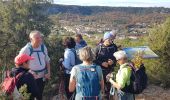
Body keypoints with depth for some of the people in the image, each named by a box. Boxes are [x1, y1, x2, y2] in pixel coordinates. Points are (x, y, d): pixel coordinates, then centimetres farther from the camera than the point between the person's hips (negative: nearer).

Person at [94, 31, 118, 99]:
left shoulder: (114, 47, -3)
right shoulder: (99, 47, -8)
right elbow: (94, 58, -5)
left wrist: (113, 61, -14)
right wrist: (101, 63, -20)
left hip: (110, 70, 2)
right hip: (101, 69, -2)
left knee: (108, 85, 13)